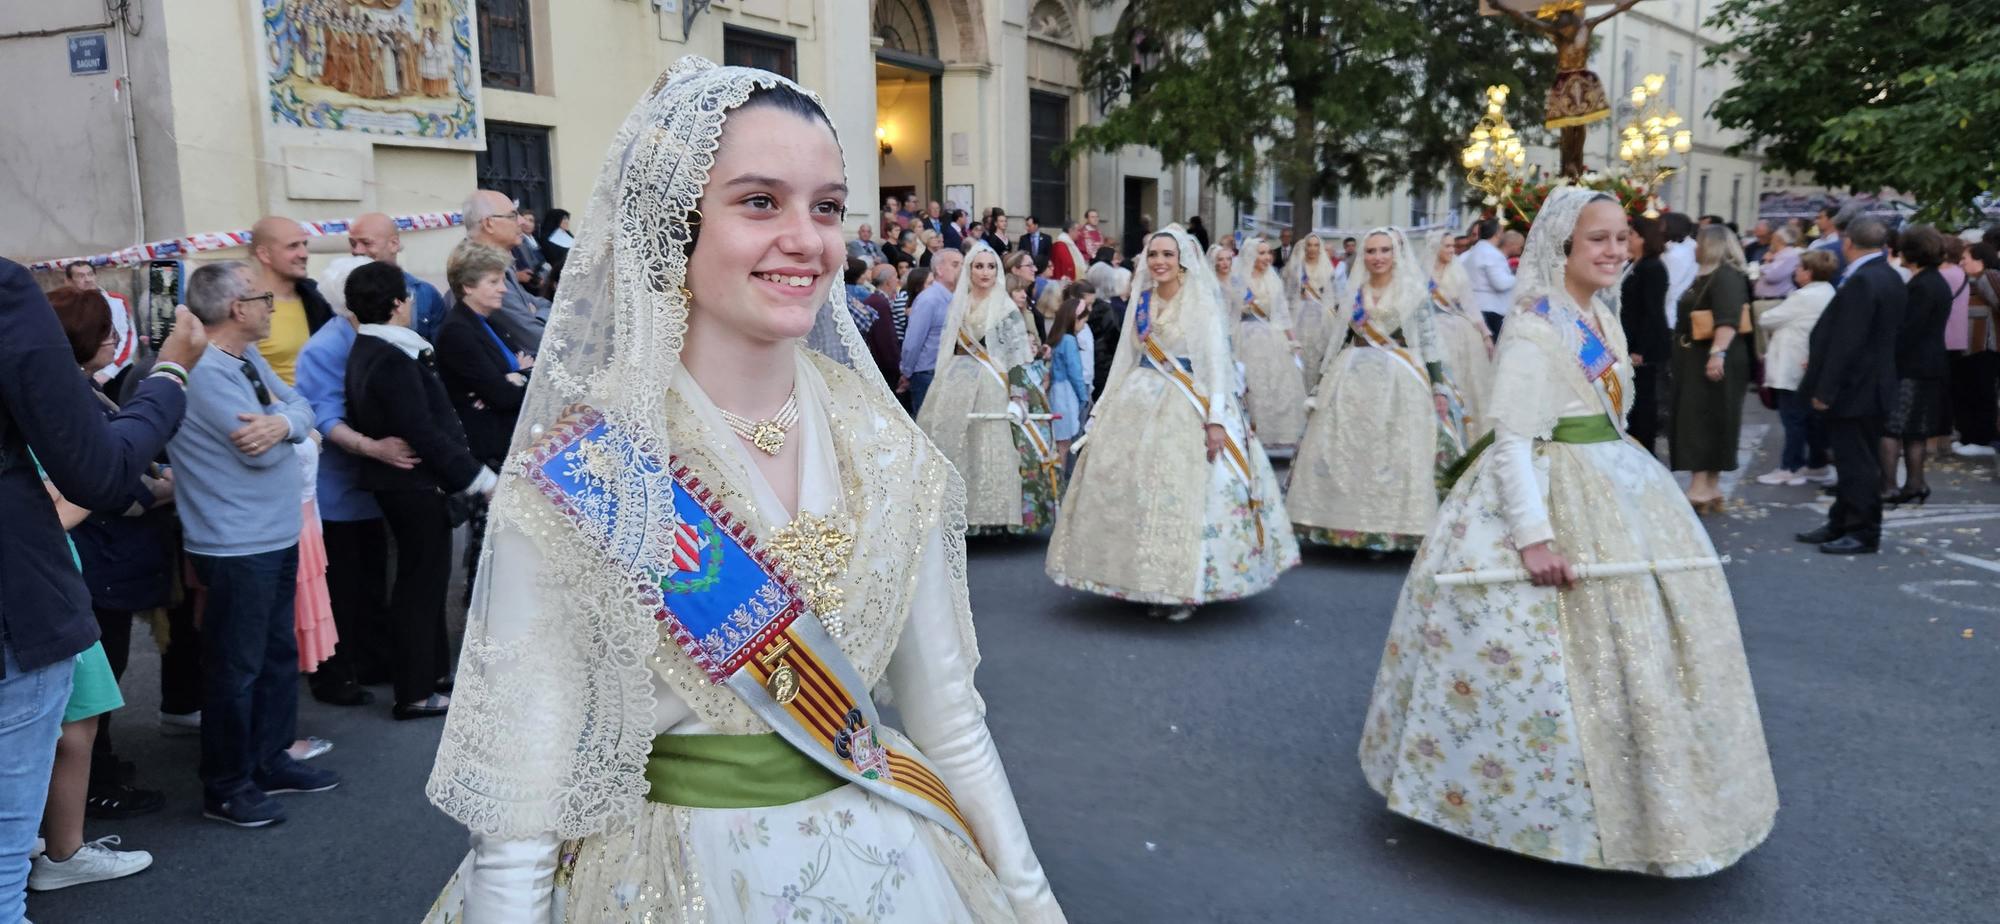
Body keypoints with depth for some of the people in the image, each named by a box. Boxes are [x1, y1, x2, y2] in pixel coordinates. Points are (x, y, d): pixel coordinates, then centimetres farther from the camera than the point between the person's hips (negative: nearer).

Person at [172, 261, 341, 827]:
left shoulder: (249, 358, 10)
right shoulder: (205, 371, -21)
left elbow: (302, 410, 2)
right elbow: (262, 451, -24)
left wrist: (281, 422, -20)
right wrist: (281, 423, -3)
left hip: (277, 537, 10)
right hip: (237, 548, -10)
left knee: (280, 654, 19)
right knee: (236, 669, 2)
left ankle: (271, 761, 33)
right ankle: (227, 788, 15)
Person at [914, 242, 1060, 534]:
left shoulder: (1007, 309, 0)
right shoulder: (959, 305, 15)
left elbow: (1017, 356, -6)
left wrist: (1017, 397, -15)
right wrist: (942, 387, 12)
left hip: (992, 388, -4)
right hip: (957, 387, 5)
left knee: (992, 449, -8)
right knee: (953, 448, 1)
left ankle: (993, 514, -1)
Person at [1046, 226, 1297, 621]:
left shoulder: (1201, 302, -4)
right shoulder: (1141, 300, 11)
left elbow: (1216, 361, -10)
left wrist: (1217, 418, -19)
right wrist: (1105, 408, 13)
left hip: (1185, 407, -5)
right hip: (1139, 403, 6)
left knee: (1180, 491, -8)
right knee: (1135, 487, 2)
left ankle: (1184, 589, 2)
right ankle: (1149, 584, 12)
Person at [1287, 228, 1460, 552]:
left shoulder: (1413, 291, 3)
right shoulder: (1353, 292, 12)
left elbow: (1429, 342, 1)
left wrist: (1438, 388, -3)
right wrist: (1322, 382, 13)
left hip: (1398, 385, -3)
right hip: (1352, 382, 3)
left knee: (1395, 457, -6)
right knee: (1344, 456, 1)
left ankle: (1391, 530, 0)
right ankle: (1347, 528, 9)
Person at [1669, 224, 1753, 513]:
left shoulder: (1727, 275, -14)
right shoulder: (1708, 275, 17)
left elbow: (1728, 319, -27)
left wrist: (1718, 352, -36)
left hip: (1712, 359, -10)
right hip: (1697, 358, 10)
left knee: (1702, 421, -9)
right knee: (1698, 421, 10)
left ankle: (1701, 489, -9)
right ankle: (1710, 488, 15)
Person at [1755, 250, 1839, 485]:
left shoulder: (1803, 297, -18)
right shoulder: (1828, 294, 11)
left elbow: (1768, 320, -11)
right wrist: (1782, 327, 13)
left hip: (1795, 368, -9)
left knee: (1793, 417, -2)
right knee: (1813, 417, 14)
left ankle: (1791, 468, 3)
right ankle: (1817, 465, 21)